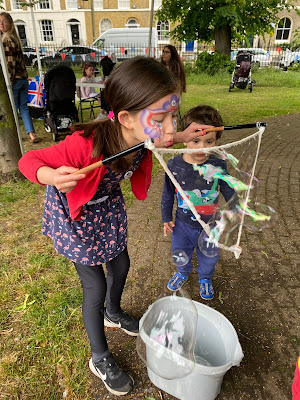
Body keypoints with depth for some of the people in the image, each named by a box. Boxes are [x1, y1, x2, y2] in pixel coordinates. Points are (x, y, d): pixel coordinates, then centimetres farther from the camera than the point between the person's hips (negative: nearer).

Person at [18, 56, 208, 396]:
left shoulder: (140, 136, -23)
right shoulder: (87, 145, -41)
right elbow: (28, 161, -28)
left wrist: (182, 137, -11)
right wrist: (53, 176, -50)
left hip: (107, 205, 6)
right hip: (74, 213, -6)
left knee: (120, 263, 21)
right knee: (95, 286, 3)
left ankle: (113, 313, 57)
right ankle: (100, 359, 34)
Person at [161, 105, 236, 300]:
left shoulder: (218, 165, -18)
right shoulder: (174, 165, -17)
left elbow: (228, 190, 0)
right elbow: (168, 194, -3)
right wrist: (166, 218, 2)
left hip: (209, 225, 0)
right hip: (182, 224, 1)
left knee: (209, 258, 23)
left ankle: (205, 278, 57)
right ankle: (183, 273, 59)